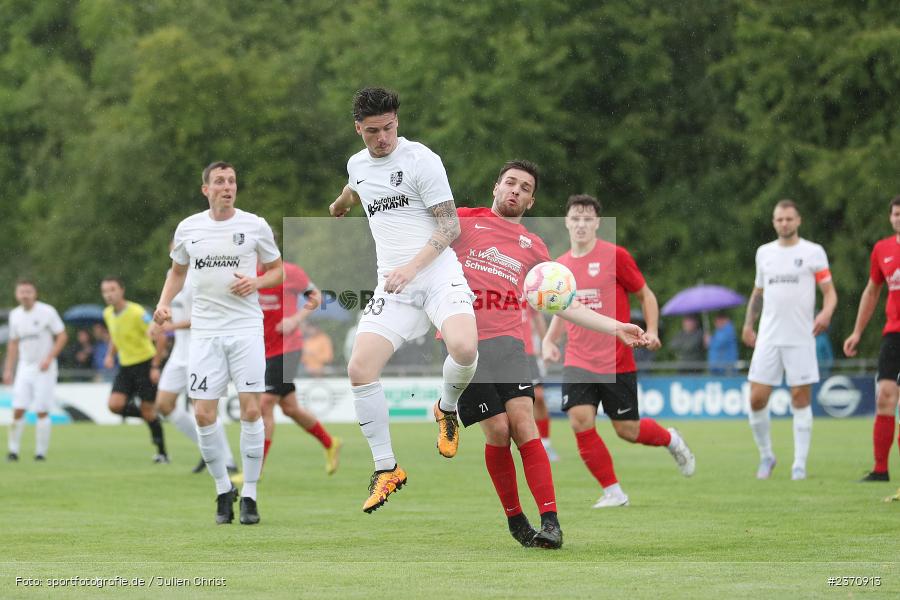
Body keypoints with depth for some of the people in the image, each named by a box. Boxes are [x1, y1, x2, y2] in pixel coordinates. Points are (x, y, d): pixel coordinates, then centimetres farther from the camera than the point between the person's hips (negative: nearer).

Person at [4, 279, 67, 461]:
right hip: (24, 367, 4)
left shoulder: (47, 312, -8)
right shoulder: (15, 315, 8)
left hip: (44, 368, -4)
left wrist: (49, 358, -15)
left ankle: (41, 452, 3)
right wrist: (8, 369, 14)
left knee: (42, 411, -6)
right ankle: (13, 450, 4)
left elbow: (62, 336, -5)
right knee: (18, 410, -4)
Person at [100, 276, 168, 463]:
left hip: (145, 362, -6)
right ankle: (149, 417, 14)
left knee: (148, 410, -4)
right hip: (125, 366, 6)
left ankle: (162, 453, 10)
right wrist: (110, 355, 5)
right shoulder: (108, 314, 3)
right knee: (115, 405, -12)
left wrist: (155, 367, -20)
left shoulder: (137, 312, -19)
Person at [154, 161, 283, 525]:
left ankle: (249, 494, 3)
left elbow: (278, 270, 11)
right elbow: (178, 271, 22)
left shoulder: (255, 226, 2)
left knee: (250, 410, -9)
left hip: (246, 330, -2)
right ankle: (223, 490, 13)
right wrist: (164, 303, 5)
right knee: (203, 414, -5)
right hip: (204, 331, 2)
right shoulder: (188, 228, 7)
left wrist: (256, 282, -9)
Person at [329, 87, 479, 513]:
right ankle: (386, 470, -1)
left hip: (438, 275, -5)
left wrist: (413, 266, -20)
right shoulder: (357, 165, 13)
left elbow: (450, 225, -8)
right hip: (393, 287, 5)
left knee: (463, 349, -32)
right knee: (360, 369, -15)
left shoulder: (421, 160, -6)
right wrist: (338, 207, 62)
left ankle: (447, 410, 4)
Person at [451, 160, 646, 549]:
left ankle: (550, 522, -18)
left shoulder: (533, 247, 20)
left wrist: (615, 327, 14)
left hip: (507, 341, 2)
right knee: (497, 429, -12)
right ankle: (515, 519, 4)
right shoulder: (464, 221, 11)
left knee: (524, 424, -15)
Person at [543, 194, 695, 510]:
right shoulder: (560, 266, 8)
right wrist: (549, 340, 5)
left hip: (617, 362, -3)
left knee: (627, 430, 1)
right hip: (578, 362, 3)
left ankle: (671, 440, 36)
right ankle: (613, 492, -1)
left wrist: (652, 332, -11)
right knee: (580, 422, -15)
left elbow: (646, 295, 3)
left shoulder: (615, 256, -6)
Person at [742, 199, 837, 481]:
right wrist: (748, 324, 19)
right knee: (757, 398, -4)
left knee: (801, 399, -2)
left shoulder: (813, 252, 0)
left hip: (801, 338, -3)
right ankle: (765, 456, 15)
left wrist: (826, 313, -21)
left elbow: (829, 291, -2)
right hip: (768, 338, 3)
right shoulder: (764, 252, 13)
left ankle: (800, 465, 3)